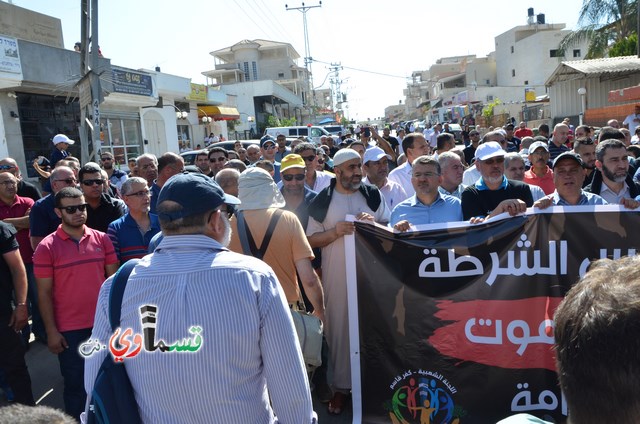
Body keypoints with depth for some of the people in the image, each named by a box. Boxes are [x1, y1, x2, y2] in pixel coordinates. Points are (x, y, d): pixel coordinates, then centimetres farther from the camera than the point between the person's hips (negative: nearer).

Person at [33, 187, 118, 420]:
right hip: (69, 329, -3)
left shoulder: (102, 239, -1)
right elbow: (44, 293, -6)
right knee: (75, 384, 10)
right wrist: (51, 331, -7)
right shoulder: (47, 247, -8)